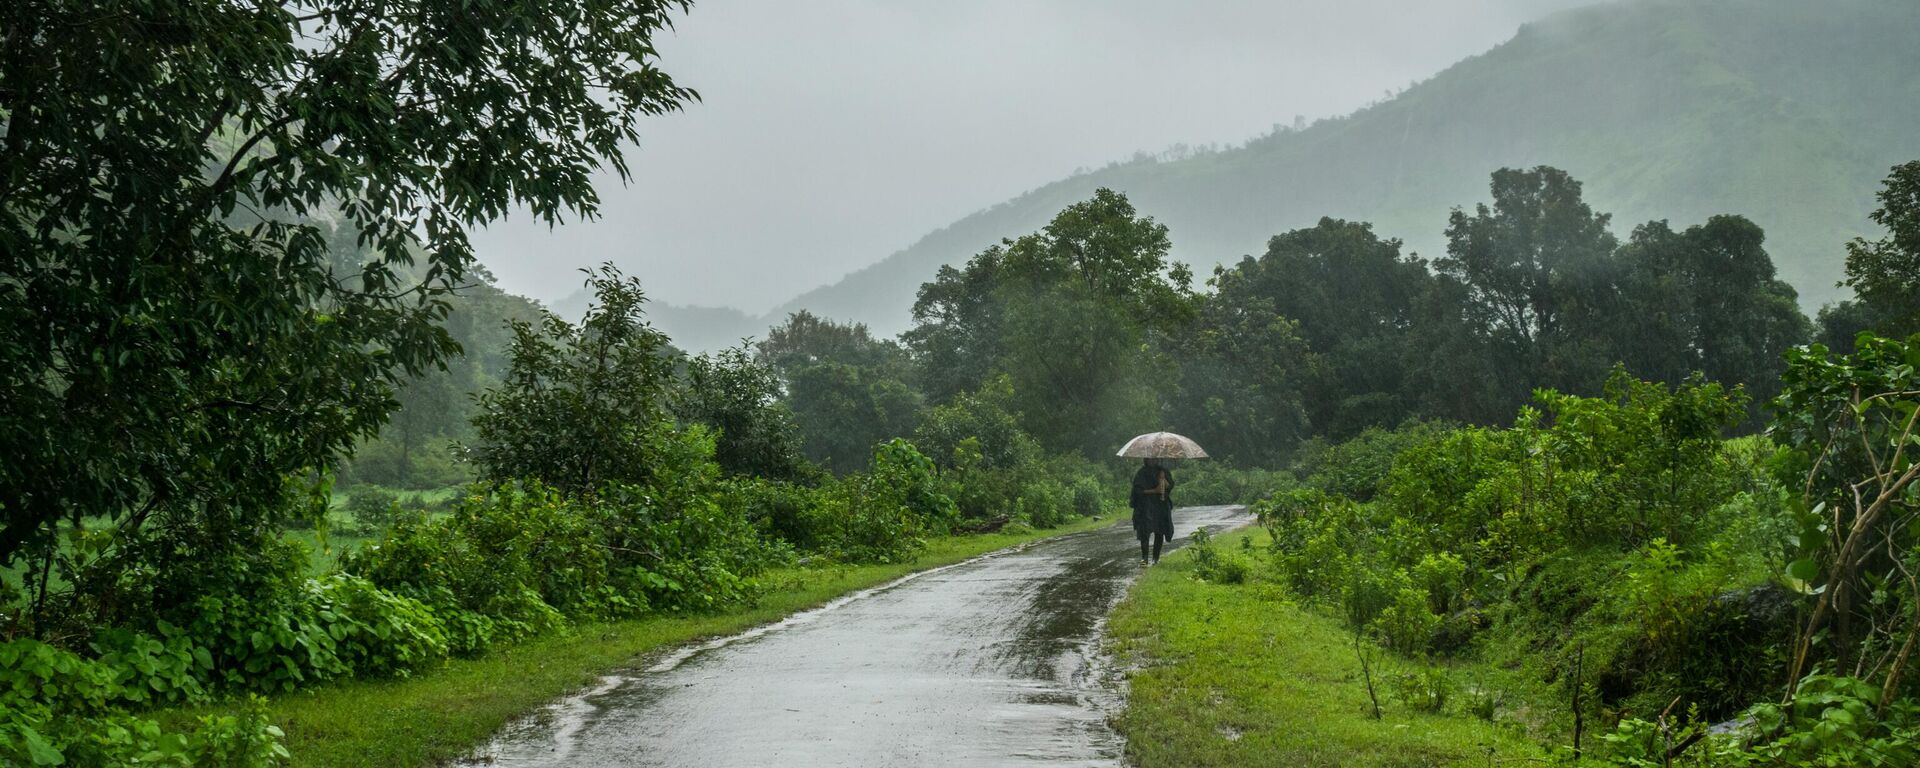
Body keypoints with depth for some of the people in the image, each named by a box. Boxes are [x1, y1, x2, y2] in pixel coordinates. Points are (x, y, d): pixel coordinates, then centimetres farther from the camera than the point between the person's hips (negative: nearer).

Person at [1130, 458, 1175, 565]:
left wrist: (1163, 479, -14)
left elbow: (1171, 485, 7)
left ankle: (1156, 558, 15)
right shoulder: (1141, 473, -2)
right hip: (1146, 506, -3)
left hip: (1162, 505, 3)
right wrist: (1154, 491, -16)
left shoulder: (1163, 470, 8)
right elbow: (1138, 490, -8)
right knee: (1145, 532, -14)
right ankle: (1144, 558, -18)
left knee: (1159, 532, 5)